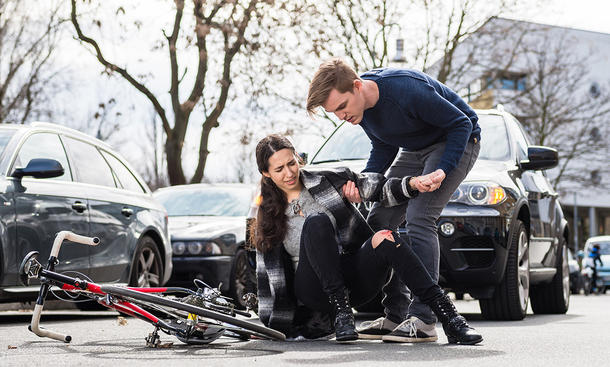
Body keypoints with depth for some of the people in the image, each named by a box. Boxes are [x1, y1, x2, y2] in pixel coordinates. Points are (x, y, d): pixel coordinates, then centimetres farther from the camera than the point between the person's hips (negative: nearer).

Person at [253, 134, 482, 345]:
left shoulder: (327, 180, 9)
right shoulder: (267, 219, 11)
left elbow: (379, 189, 3)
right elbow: (269, 274, 13)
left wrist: (411, 184, -16)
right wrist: (269, 325, 10)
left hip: (357, 278, 1)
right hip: (317, 289, -1)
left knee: (385, 238, -33)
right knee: (316, 221, -28)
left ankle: (450, 319, -40)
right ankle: (340, 311, -34)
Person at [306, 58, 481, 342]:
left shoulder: (407, 90, -34)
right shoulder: (358, 105, -10)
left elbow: (461, 124, -23)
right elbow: (383, 148, 5)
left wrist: (441, 171, -33)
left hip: (455, 143, -8)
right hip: (413, 150, 8)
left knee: (419, 220, -24)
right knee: (379, 222, -3)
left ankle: (423, 320, -23)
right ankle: (395, 314, 0)